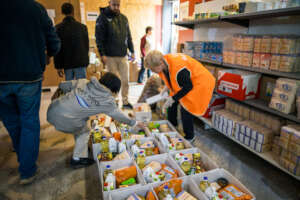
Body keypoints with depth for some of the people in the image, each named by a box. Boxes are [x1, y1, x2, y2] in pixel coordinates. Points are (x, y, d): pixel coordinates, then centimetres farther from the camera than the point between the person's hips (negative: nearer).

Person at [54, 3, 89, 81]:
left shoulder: (58, 28, 0)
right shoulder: (82, 27, -2)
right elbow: (87, 46, 3)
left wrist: (58, 66, 5)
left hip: (67, 64, 2)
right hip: (81, 63, -1)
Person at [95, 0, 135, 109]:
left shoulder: (123, 18, 12)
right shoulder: (103, 17, -2)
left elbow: (128, 36, 16)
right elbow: (99, 38, -7)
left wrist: (132, 51, 12)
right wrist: (102, 54, -14)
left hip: (123, 55, 4)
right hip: (110, 56, -4)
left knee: (125, 80, 6)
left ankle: (125, 102, 18)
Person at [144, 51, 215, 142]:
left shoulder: (179, 69, -38)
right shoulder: (164, 62, -12)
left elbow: (188, 86, -28)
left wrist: (173, 98, -24)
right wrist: (167, 87, -6)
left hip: (199, 83, -9)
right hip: (183, 83, 9)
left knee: (186, 109, -13)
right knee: (172, 103, 8)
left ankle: (189, 137, 9)